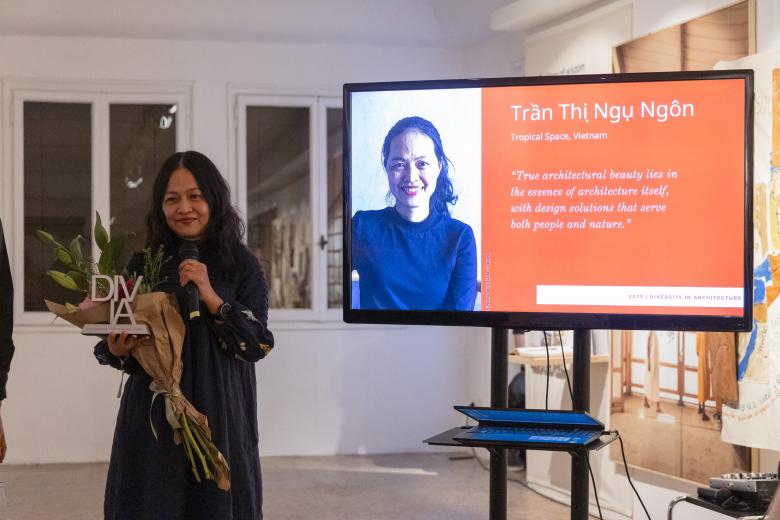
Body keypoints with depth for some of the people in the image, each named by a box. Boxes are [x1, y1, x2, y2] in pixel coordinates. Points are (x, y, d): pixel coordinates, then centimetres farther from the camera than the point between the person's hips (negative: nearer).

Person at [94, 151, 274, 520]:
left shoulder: (241, 265, -1)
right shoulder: (143, 265, 5)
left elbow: (257, 344, -7)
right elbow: (121, 345, 11)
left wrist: (210, 297, -17)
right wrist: (117, 351, -11)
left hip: (219, 413, -2)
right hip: (153, 416, 2)